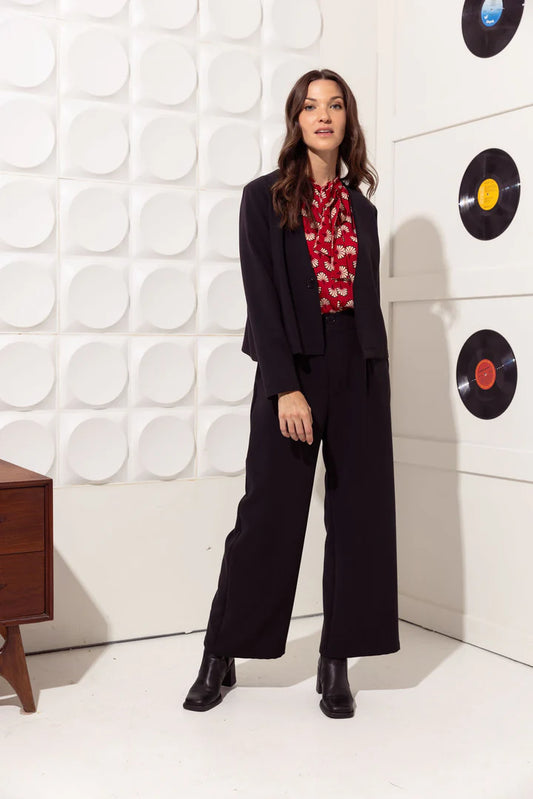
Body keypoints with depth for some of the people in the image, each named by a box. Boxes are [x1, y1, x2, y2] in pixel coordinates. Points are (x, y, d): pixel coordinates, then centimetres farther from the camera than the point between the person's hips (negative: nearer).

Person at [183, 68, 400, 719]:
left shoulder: (362, 208, 14)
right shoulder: (264, 197, 1)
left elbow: (369, 298, 13)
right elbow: (262, 295, -8)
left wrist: (377, 379, 7)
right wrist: (286, 387, -16)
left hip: (359, 369, 4)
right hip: (292, 366, -4)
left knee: (360, 513, 3)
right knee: (269, 513, -1)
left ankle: (336, 663, 14)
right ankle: (220, 658, 14)